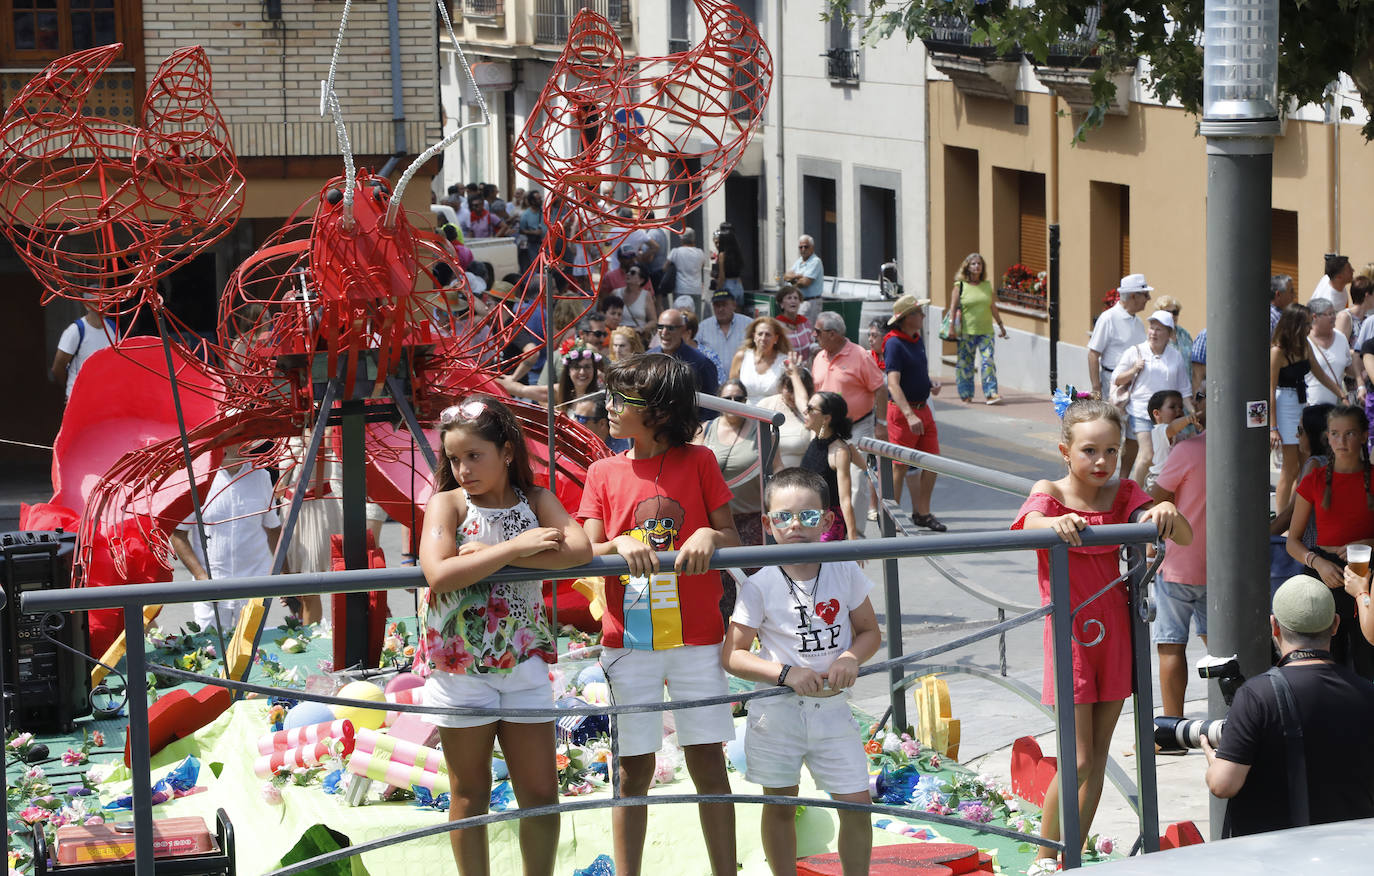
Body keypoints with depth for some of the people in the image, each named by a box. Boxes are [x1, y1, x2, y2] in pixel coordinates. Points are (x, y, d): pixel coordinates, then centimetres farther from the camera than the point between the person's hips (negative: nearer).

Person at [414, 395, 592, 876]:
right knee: (470, 793, 8)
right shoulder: (448, 503, -5)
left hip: (524, 663, 2)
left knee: (541, 793, 4)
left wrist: (484, 553, -20)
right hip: (459, 665, -2)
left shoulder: (536, 500, 2)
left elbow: (580, 550, -17)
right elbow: (438, 574, -22)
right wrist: (513, 548, -22)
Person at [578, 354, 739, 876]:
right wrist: (622, 544, -23)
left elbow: (734, 543, 0)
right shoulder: (604, 473, 6)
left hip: (696, 639, -1)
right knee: (635, 771, 4)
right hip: (628, 643, 1)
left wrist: (711, 536, -22)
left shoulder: (698, 462, 2)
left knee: (708, 765, 2)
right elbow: (588, 555, -2)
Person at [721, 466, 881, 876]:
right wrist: (785, 673, -22)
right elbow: (732, 655, -9)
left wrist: (850, 658, -14)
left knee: (857, 804, -1)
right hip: (777, 708, -2)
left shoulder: (845, 572, -3)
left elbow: (870, 631, 8)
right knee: (780, 807, 10)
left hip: (831, 706, 2)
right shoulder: (760, 586, -11)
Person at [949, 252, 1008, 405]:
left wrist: (1000, 325, 23)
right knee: (965, 363, 3)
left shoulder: (987, 285, 10)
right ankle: (965, 395, 13)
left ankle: (990, 394, -9)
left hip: (986, 331, 2)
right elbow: (953, 308, -1)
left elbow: (993, 307, 19)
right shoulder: (960, 286, 0)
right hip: (966, 332, -2)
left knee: (989, 360, -9)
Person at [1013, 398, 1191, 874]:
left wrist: (1167, 512, -28)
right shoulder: (1048, 492, -8)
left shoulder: (1123, 493, 2)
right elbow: (1030, 521, -30)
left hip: (1114, 632, 4)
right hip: (1069, 633, -4)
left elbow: (1185, 538, -5)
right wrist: (1055, 522, -54)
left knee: (1098, 759, 9)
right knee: (1078, 761, -9)